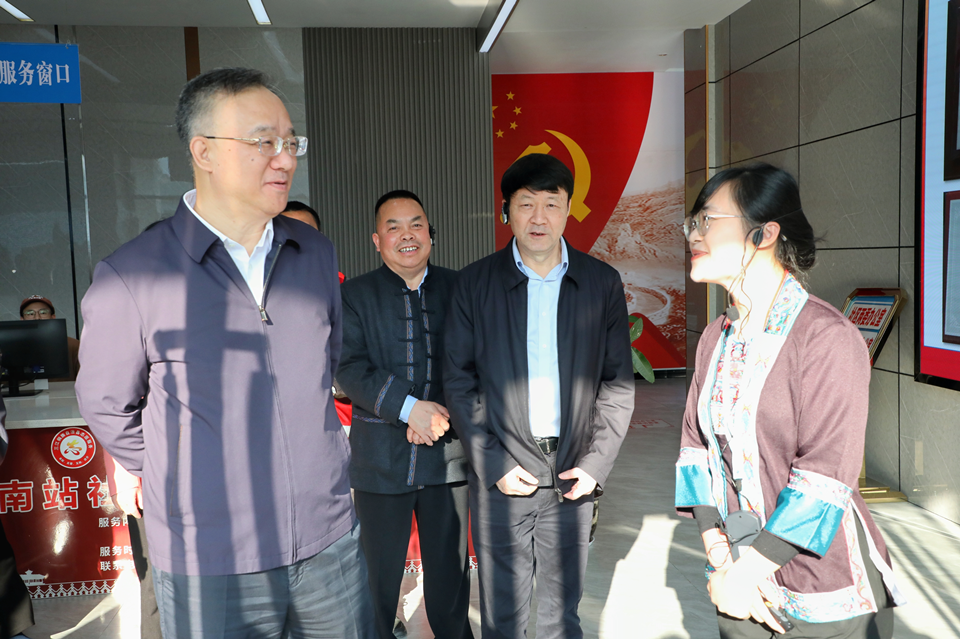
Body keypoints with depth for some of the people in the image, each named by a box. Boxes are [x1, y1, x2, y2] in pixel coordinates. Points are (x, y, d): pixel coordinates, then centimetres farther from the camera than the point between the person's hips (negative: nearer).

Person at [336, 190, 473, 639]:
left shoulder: (457, 289, 6)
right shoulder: (354, 295, 1)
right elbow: (349, 367, -9)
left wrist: (443, 412, -15)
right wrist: (410, 407, -21)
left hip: (448, 451, 2)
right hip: (380, 456, -1)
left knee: (450, 565, 14)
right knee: (378, 569, 11)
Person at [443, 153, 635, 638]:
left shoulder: (603, 283, 2)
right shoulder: (475, 282, -1)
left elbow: (617, 383, 4)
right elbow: (458, 382, -1)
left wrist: (596, 464, -4)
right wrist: (494, 464, -8)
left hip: (573, 474, 1)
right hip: (501, 473, -1)